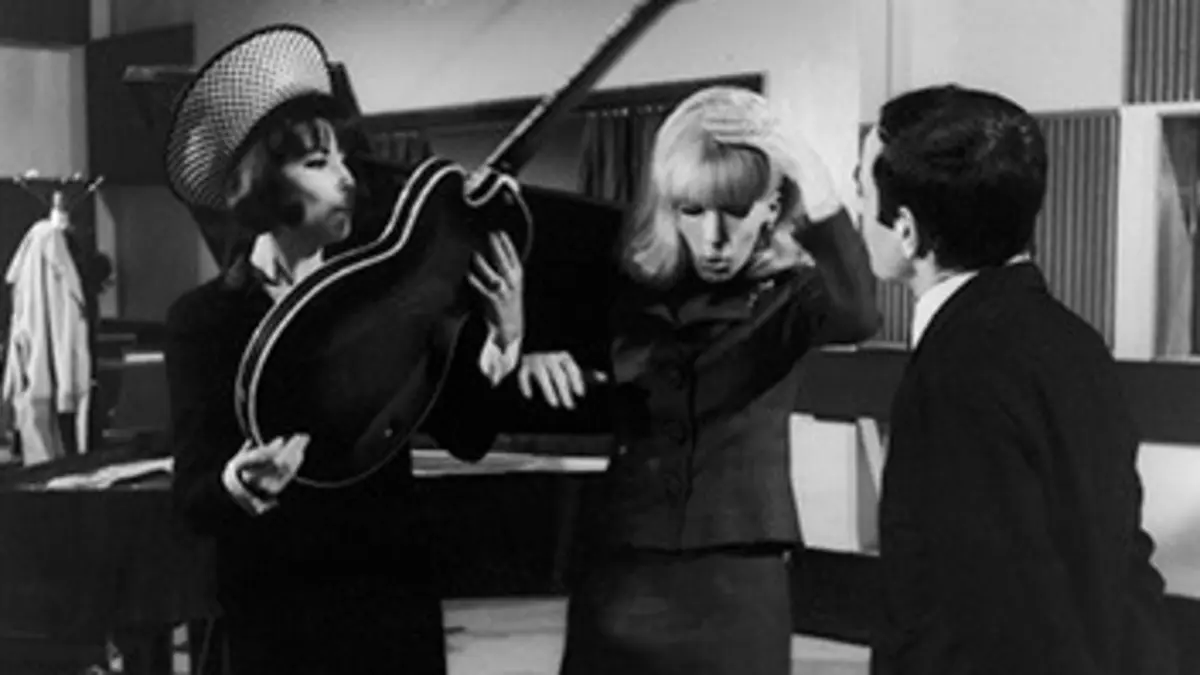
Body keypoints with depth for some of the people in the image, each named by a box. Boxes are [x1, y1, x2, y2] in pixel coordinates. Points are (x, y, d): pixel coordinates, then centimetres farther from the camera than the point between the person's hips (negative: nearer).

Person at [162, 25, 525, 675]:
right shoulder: (205, 318, -8)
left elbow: (467, 437, -1)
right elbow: (193, 498, -14)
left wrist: (502, 341, -13)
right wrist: (241, 484, -34)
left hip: (398, 600, 3)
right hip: (280, 617, -3)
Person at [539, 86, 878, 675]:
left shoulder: (785, 292, -5)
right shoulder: (630, 288, 3)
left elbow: (856, 316, -27)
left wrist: (809, 171, -29)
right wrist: (530, 357, -13)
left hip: (737, 585, -2)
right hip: (621, 580, 3)